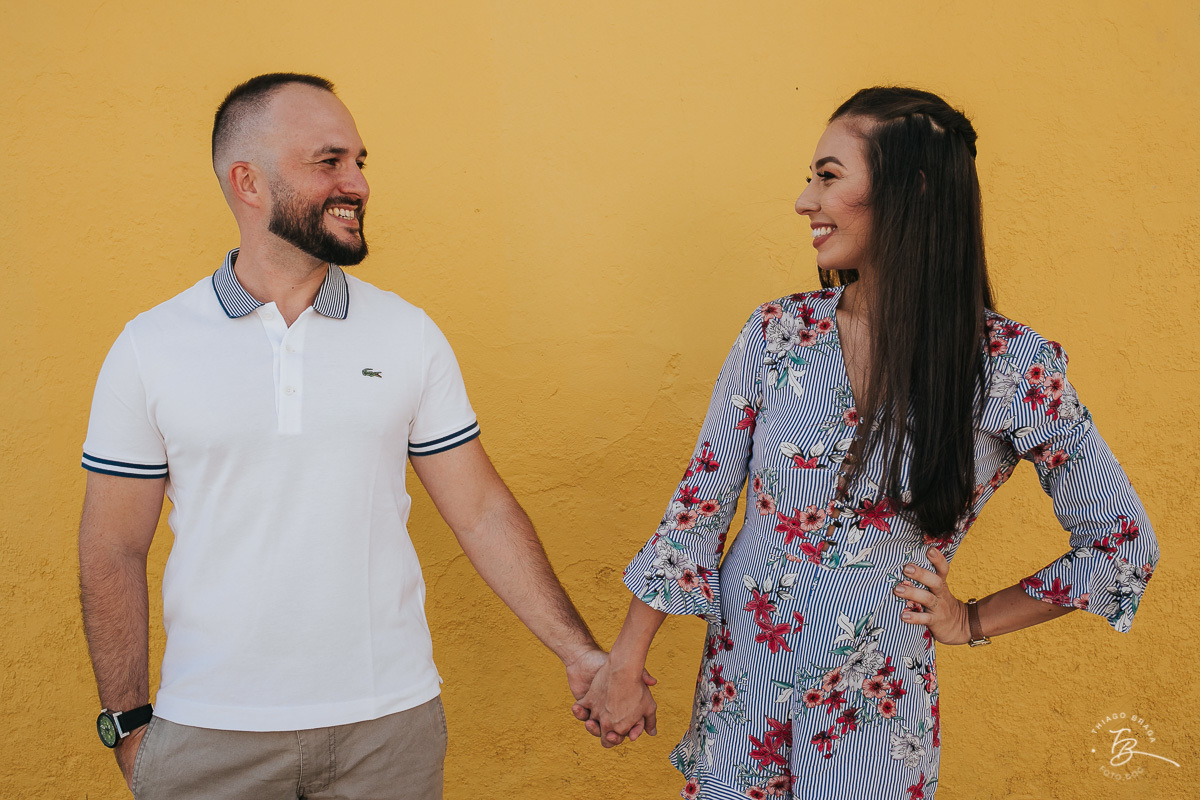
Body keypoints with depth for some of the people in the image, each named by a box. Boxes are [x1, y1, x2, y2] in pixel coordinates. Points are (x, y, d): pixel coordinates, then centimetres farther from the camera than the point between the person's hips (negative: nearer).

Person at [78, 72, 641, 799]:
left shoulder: (410, 335, -1)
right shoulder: (148, 349, -5)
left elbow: (481, 510, 1)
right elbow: (114, 550, 0)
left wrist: (579, 651, -3)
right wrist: (130, 726, 1)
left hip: (390, 723, 1)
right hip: (211, 734, -1)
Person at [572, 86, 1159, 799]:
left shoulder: (1016, 368, -13)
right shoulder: (777, 332, -6)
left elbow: (1125, 542, -1)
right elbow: (701, 505, -1)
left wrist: (973, 621, -3)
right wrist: (626, 665, -3)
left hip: (876, 709, -2)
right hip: (741, 679, 2)